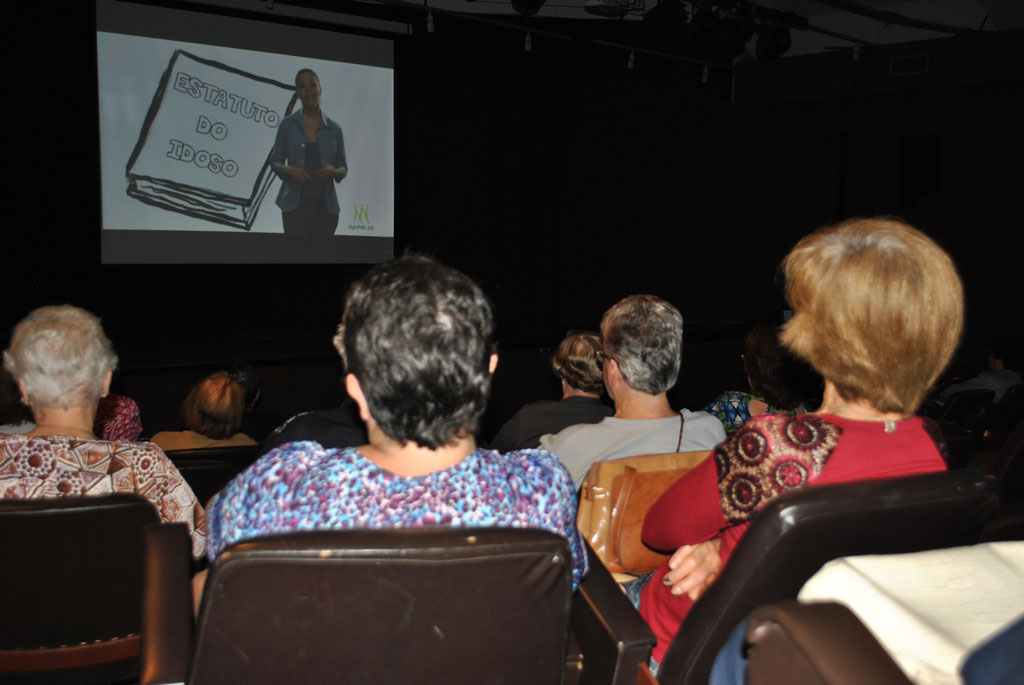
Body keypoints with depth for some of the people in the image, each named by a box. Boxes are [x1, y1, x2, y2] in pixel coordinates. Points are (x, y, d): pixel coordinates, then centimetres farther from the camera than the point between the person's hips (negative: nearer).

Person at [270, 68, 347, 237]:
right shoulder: (288, 125, 4)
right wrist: (290, 170, -14)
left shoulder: (334, 129, 7)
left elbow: (344, 168, 11)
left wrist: (333, 171, -11)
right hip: (295, 204, -2)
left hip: (325, 205, 2)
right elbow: (275, 161, 7)